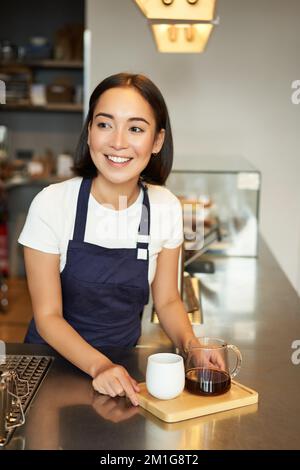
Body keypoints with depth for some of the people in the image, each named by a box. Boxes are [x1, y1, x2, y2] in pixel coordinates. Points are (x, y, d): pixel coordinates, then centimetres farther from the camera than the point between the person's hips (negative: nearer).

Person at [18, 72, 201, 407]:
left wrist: (190, 344, -15)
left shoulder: (166, 207, -7)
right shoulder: (51, 205, -16)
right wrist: (98, 365, -25)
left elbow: (167, 301, 4)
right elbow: (48, 316, -11)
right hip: (56, 355, -2)